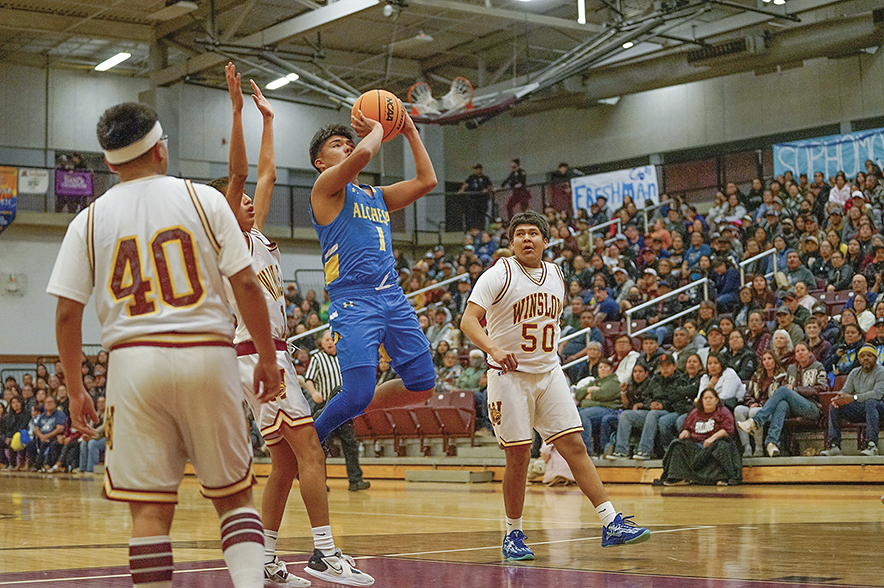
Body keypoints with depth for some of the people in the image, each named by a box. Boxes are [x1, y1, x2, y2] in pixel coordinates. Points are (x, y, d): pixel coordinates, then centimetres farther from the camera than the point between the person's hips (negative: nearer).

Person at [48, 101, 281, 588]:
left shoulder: (89, 220, 7)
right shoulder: (203, 199, 3)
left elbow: (67, 315, 5)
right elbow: (245, 284, -1)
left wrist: (75, 391, 16)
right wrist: (267, 357, 8)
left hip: (134, 361, 1)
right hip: (207, 355, 0)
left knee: (149, 509, 4)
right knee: (233, 495, 11)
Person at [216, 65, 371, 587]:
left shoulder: (256, 235, 19)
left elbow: (266, 173, 26)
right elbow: (238, 172, -15)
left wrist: (268, 119, 29)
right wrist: (237, 111, -18)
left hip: (274, 355, 9)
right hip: (257, 354, -9)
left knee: (287, 463, 7)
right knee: (310, 451, -16)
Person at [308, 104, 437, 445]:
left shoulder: (377, 197, 24)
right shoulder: (327, 187, 0)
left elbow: (426, 181, 19)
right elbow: (364, 154, -18)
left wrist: (410, 133, 20)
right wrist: (376, 129, 1)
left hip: (393, 297, 8)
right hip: (353, 301, -8)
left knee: (421, 385, 5)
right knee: (358, 393, -16)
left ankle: (346, 411, 24)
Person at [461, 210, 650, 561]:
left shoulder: (556, 276, 8)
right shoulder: (500, 274, -9)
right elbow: (469, 320, -19)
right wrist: (494, 350, -36)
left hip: (549, 373, 5)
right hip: (509, 374, -4)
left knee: (574, 446, -1)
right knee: (518, 456, -4)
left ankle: (611, 524, -1)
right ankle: (513, 535, 11)